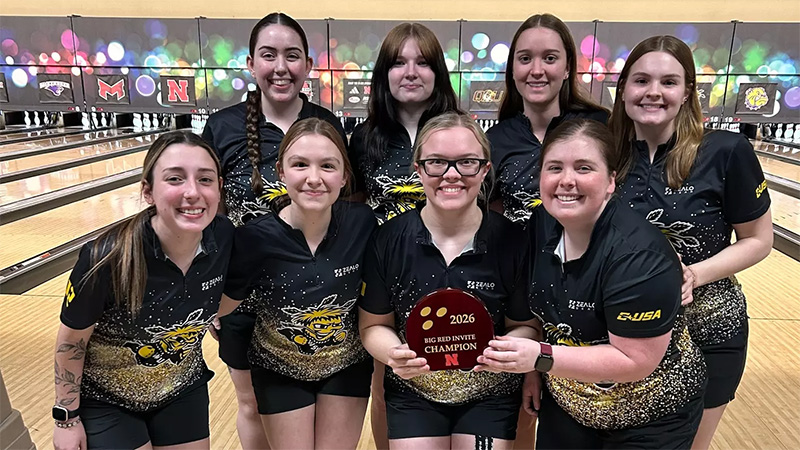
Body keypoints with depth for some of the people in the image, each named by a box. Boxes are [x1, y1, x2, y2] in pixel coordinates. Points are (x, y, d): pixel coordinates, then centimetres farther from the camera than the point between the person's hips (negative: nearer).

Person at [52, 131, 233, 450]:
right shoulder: (109, 258, -31)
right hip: (106, 400, -3)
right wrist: (67, 417, -6)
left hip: (183, 389, 3)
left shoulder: (224, 238, -22)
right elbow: (72, 340, -15)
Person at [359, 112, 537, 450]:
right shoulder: (388, 240, -12)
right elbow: (374, 324, -2)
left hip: (490, 395, 0)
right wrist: (395, 354, -22)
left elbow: (526, 325, -2)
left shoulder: (512, 241, -14)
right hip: (411, 393, 1)